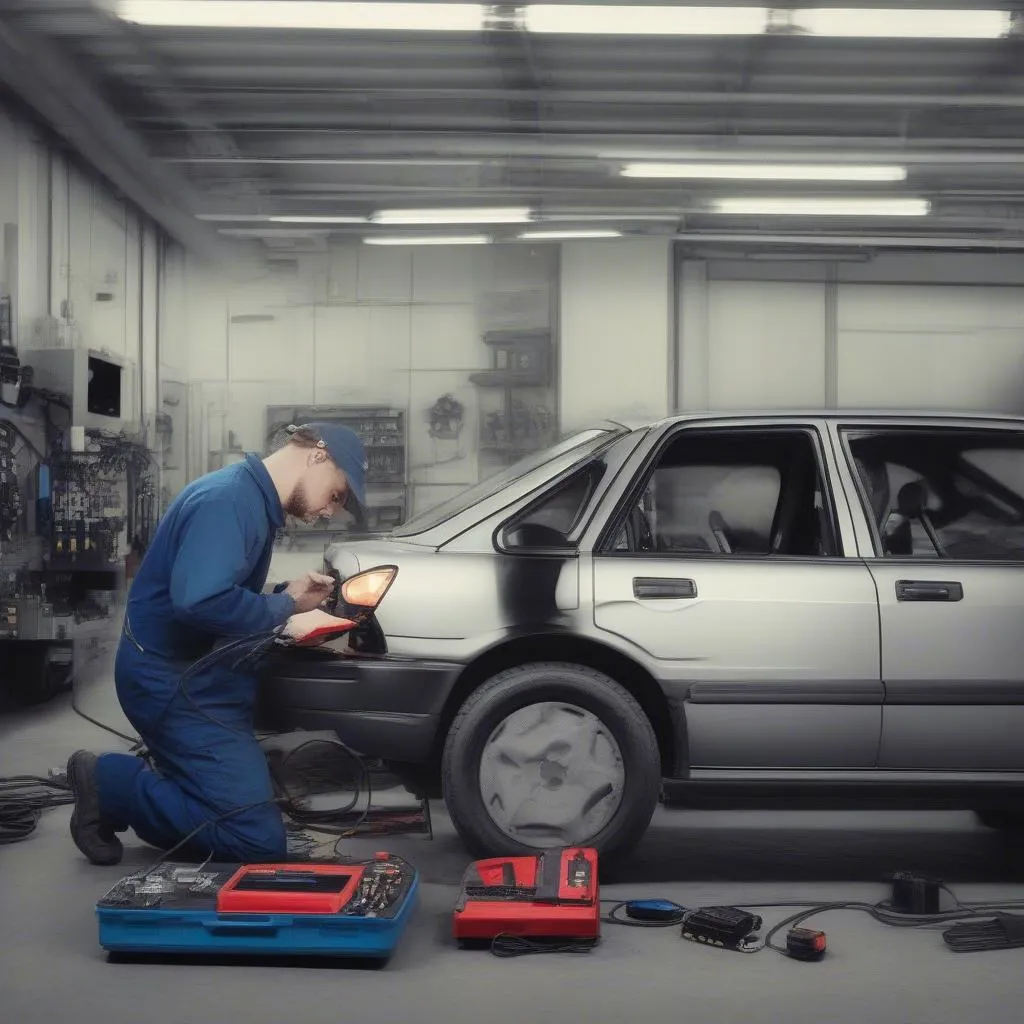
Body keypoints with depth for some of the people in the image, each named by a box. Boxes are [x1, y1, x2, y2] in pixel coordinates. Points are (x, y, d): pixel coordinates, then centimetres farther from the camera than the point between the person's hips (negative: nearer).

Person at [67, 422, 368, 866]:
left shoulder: (255, 501, 13)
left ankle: (115, 784, 14)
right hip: (173, 681, -11)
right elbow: (200, 601, -34)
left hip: (205, 677, 11)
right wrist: (283, 613, -20)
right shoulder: (227, 498, -20)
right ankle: (112, 784, -4)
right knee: (261, 841, -15)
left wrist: (285, 598, 2)